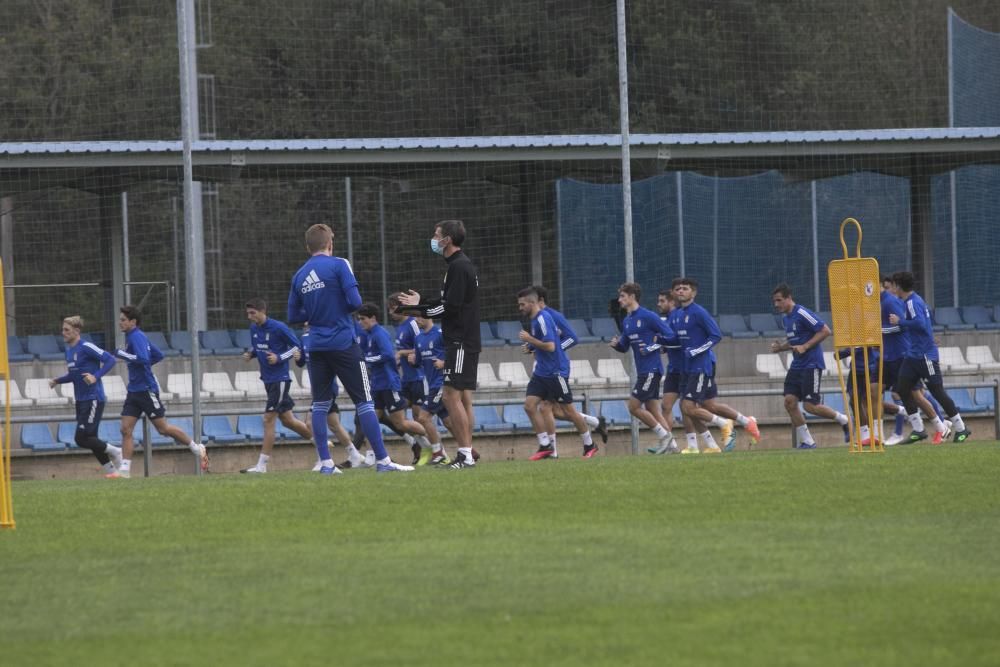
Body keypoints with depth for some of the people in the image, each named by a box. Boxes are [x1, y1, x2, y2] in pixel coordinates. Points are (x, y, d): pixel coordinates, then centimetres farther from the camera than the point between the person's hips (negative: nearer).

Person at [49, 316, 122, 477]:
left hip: (93, 399, -9)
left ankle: (114, 451, 4)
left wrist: (96, 377, -28)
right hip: (81, 401, 9)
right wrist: (58, 380, 11)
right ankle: (111, 470, 18)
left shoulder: (85, 347, -14)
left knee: (82, 438, -13)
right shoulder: (69, 350, 13)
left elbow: (110, 360, -19)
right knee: (90, 440, 9)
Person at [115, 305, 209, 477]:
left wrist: (122, 354, -22)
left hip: (146, 390, -9)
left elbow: (143, 358, -30)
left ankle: (197, 448, 15)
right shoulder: (131, 337, 14)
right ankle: (125, 470, -4)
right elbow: (158, 355, 22)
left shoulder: (137, 337, -14)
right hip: (134, 390, 9)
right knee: (126, 429, -1)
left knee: (163, 428, -1)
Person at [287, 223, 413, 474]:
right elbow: (355, 301, -14)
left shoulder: (299, 276, 8)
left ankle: (325, 463, 2)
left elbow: (294, 316, 11)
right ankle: (382, 460, -2)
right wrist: (339, 309, 7)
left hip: (317, 348, 4)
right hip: (344, 345, -4)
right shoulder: (338, 265, -7)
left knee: (320, 405, 8)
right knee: (364, 402, -1)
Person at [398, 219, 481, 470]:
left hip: (460, 343, -10)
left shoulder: (458, 267, -14)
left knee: (452, 397, -12)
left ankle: (465, 455, -14)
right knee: (463, 398, 10)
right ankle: (467, 454, 10)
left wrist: (421, 310, -6)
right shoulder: (464, 265, 17)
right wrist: (420, 304, 19)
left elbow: (451, 306, -19)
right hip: (464, 342, 10)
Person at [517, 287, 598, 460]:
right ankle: (546, 446, -3)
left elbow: (550, 346, -25)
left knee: (568, 410, 1)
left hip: (554, 372, -9)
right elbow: (557, 332, 27)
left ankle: (589, 445, 15)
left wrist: (530, 339, -16)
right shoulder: (535, 319, 11)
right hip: (541, 372, 9)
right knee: (529, 405, -4)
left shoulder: (542, 319, -18)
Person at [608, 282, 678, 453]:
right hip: (642, 371, 9)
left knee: (634, 406, -10)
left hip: (651, 369, -9)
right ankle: (671, 445, 9)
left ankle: (664, 435, -1)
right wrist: (616, 344, -1)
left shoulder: (648, 316, -11)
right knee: (652, 410, 7)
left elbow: (671, 336, -11)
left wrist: (653, 344, -18)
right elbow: (624, 347, 21)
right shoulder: (626, 321, 14)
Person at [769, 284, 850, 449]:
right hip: (797, 366, 9)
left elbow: (825, 331, -17)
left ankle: (844, 420, 13)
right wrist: (780, 346, 6)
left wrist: (804, 347, -19)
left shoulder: (802, 314, -14)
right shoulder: (785, 317, 13)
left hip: (811, 365, -9)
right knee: (790, 401, -3)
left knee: (811, 406, -10)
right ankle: (807, 441, 4)